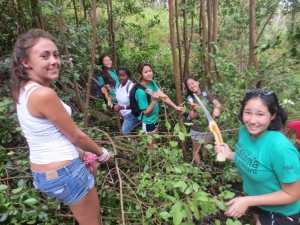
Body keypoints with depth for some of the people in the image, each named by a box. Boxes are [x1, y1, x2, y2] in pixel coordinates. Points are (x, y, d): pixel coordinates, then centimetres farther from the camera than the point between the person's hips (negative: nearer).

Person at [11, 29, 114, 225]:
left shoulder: (24, 90, 4)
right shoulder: (44, 94, -27)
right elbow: (76, 136, -18)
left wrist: (80, 152, 18)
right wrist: (102, 153, 0)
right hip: (64, 172, -9)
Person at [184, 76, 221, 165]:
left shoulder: (207, 95, -8)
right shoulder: (190, 99, -7)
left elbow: (217, 103, -25)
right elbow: (191, 116, -8)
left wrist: (216, 108, -47)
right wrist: (197, 113, -27)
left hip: (209, 128, 1)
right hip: (196, 130, -1)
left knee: (207, 150, 19)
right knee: (196, 150, 13)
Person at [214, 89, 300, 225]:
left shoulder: (281, 149, -36)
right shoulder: (244, 131, -16)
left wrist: (247, 201, -28)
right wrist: (230, 155, -15)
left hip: (281, 212, -6)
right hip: (253, 198, 6)